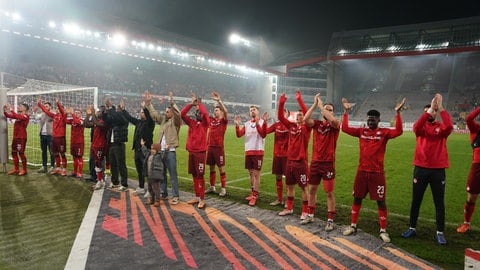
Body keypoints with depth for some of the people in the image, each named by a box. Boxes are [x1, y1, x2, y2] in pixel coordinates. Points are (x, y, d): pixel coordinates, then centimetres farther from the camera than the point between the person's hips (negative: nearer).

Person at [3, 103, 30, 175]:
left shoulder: (26, 116, -10)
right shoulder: (18, 115, 14)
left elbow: (18, 117, -28)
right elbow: (8, 115, 19)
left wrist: (11, 109, -25)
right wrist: (5, 110, 2)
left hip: (22, 137, -9)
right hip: (15, 137, 9)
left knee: (21, 153, -5)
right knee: (14, 152, 11)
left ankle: (24, 170, 4)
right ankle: (16, 169, 20)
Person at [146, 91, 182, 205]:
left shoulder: (175, 121, -3)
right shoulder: (163, 119, 16)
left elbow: (178, 114, -23)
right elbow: (154, 114, 24)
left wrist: (172, 103, -28)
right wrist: (148, 103, 19)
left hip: (170, 151, -7)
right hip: (161, 150, 8)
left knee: (173, 174, -5)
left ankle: (175, 196, 0)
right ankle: (164, 193, 25)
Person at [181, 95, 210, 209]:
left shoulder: (205, 123, -1)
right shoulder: (191, 122, 12)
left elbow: (205, 113, -19)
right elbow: (182, 114, 2)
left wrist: (199, 103, -5)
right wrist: (192, 103, -2)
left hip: (200, 152, -5)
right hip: (191, 152, 5)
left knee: (200, 175, -5)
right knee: (194, 175, 11)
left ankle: (202, 199, 1)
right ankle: (197, 197, 21)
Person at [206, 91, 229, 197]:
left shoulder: (224, 121, -4)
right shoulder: (211, 120, 11)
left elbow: (226, 111, -22)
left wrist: (219, 100, -29)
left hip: (219, 147, -6)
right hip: (210, 147, 6)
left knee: (221, 168, 1)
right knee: (211, 168, 13)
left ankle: (223, 189, 7)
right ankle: (212, 187, 24)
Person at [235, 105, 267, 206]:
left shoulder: (262, 122, -4)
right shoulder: (247, 124, 11)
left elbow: (263, 135, -18)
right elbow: (238, 135, 5)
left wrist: (257, 123, -28)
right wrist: (237, 125, -10)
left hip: (258, 151, -6)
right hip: (248, 151, 6)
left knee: (256, 173, -5)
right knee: (251, 173, 12)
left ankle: (255, 196, 0)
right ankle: (253, 192, 24)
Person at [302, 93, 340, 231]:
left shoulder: (335, 125, -3)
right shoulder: (317, 124, 5)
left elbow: (332, 120, -28)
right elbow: (306, 119, -15)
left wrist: (321, 104, -19)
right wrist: (315, 104, -14)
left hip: (328, 163, -4)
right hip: (315, 162, 4)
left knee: (329, 192, 0)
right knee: (312, 189, 14)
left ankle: (330, 221, 10)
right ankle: (310, 215, 29)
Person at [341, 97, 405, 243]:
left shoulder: (384, 132, -3)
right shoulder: (361, 131, 6)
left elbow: (398, 131, -19)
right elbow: (345, 128, 2)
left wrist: (398, 113, -24)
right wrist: (346, 111, 0)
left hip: (377, 173, -3)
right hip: (362, 171, 3)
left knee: (380, 201, 3)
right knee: (357, 199, 11)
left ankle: (383, 230, 16)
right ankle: (353, 226, 24)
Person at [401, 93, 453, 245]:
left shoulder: (441, 127, 3)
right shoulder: (422, 127, 5)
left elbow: (449, 126, -21)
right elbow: (416, 127, -20)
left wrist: (440, 107, -19)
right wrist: (429, 110, -24)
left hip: (438, 170, 0)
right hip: (420, 168, 1)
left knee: (439, 203, 7)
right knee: (415, 201, 9)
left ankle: (440, 233, 19)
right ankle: (412, 229, 22)